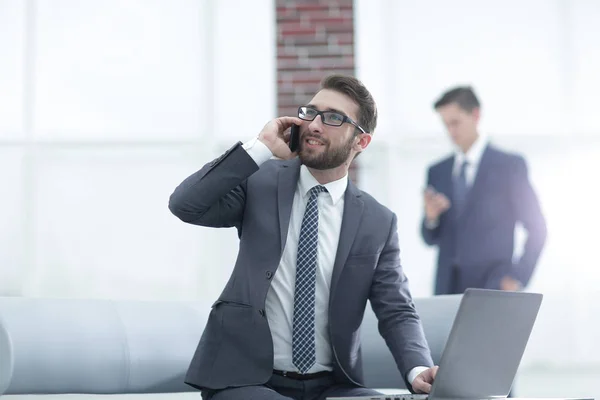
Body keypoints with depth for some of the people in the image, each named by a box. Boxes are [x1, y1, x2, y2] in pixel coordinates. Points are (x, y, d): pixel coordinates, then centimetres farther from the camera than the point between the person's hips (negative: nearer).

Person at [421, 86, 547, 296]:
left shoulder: (510, 165, 0)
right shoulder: (437, 172, 12)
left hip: (493, 289, -4)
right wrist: (431, 217, -7)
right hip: (447, 289, 4)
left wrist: (518, 280, -8)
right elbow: (431, 239, 14)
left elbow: (537, 229, 0)